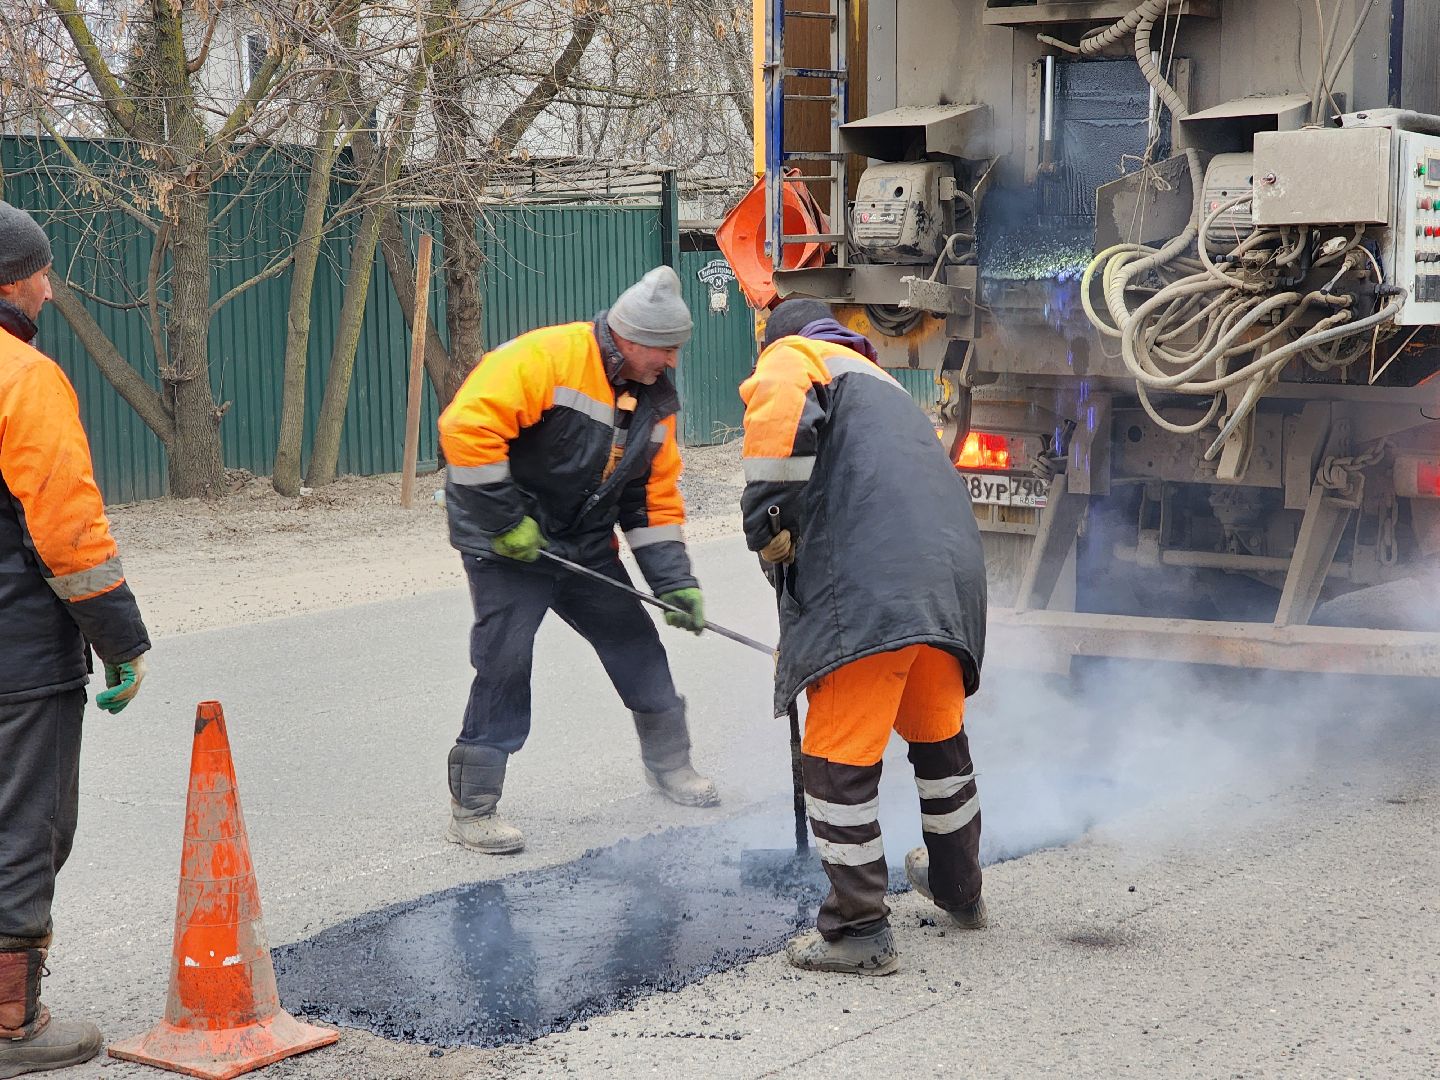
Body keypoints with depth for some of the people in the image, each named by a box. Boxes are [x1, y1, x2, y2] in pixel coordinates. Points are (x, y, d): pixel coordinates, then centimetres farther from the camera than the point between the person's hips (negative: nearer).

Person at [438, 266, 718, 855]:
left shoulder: (656, 397, 2)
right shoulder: (547, 357, -23)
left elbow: (656, 496, 9)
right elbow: (466, 425, -30)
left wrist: (674, 582, 1)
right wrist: (505, 520, -25)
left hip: (587, 549, 7)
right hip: (505, 543, -7)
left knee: (639, 648, 10)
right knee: (504, 667, -9)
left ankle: (669, 763, 33)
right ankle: (471, 810, 3)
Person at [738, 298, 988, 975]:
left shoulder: (794, 354, 13)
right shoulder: (882, 383, 38)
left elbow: (779, 410, -13)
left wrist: (767, 519, -6)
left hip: (868, 588, -8)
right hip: (954, 573, 8)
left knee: (839, 759, 0)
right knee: (939, 735, 26)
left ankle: (859, 931, 3)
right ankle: (958, 888, 42)